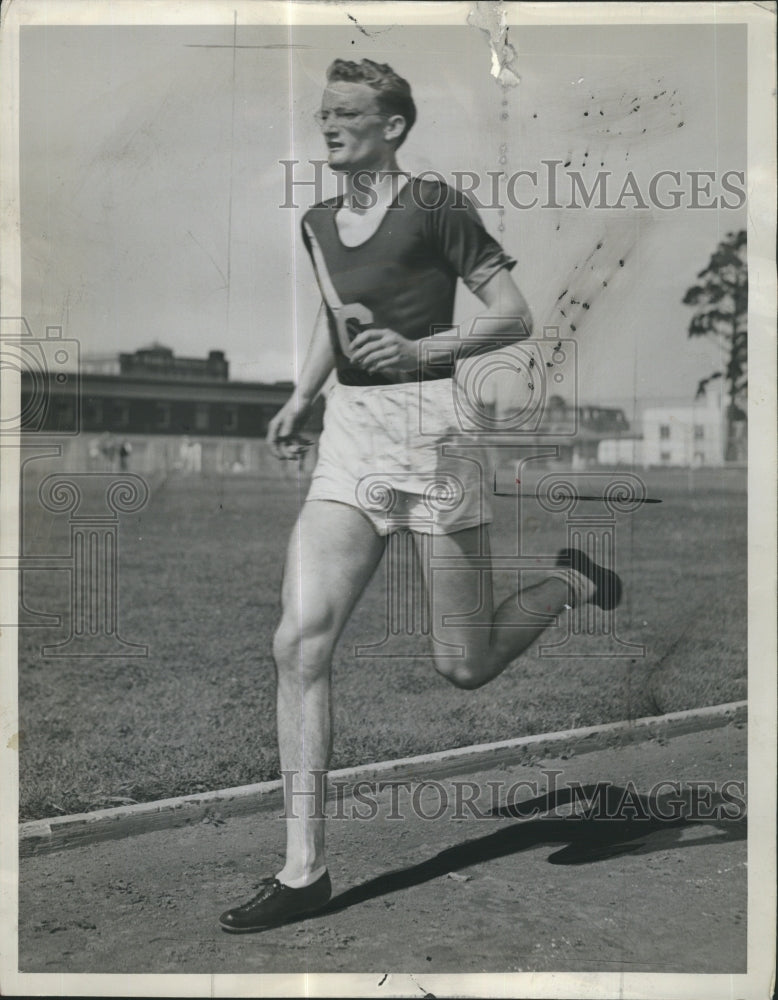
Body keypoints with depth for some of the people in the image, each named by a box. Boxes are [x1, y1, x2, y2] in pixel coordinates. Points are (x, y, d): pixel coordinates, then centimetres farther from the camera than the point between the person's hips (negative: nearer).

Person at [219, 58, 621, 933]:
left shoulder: (434, 206, -6)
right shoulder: (317, 225, 13)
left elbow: (515, 316, -7)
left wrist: (418, 350, -20)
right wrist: (300, 398, 18)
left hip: (427, 431, -5)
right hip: (347, 438, 6)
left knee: (464, 668, 4)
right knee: (298, 644, -11)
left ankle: (573, 578, 36)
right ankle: (303, 870, -2)